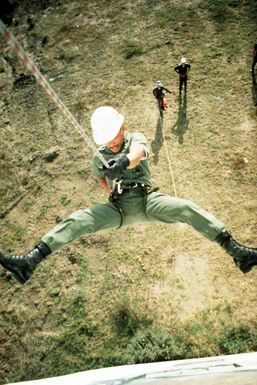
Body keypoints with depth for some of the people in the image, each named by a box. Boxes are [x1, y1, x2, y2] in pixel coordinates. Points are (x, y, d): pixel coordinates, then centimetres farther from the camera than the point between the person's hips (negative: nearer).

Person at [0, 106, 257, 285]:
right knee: (76, 221, -20)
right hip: (120, 208, 2)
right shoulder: (99, 157, 7)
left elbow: (137, 153, -29)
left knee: (188, 209, -25)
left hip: (148, 199, -1)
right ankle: (30, 262, -27)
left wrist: (124, 161, -52)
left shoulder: (136, 139, -2)